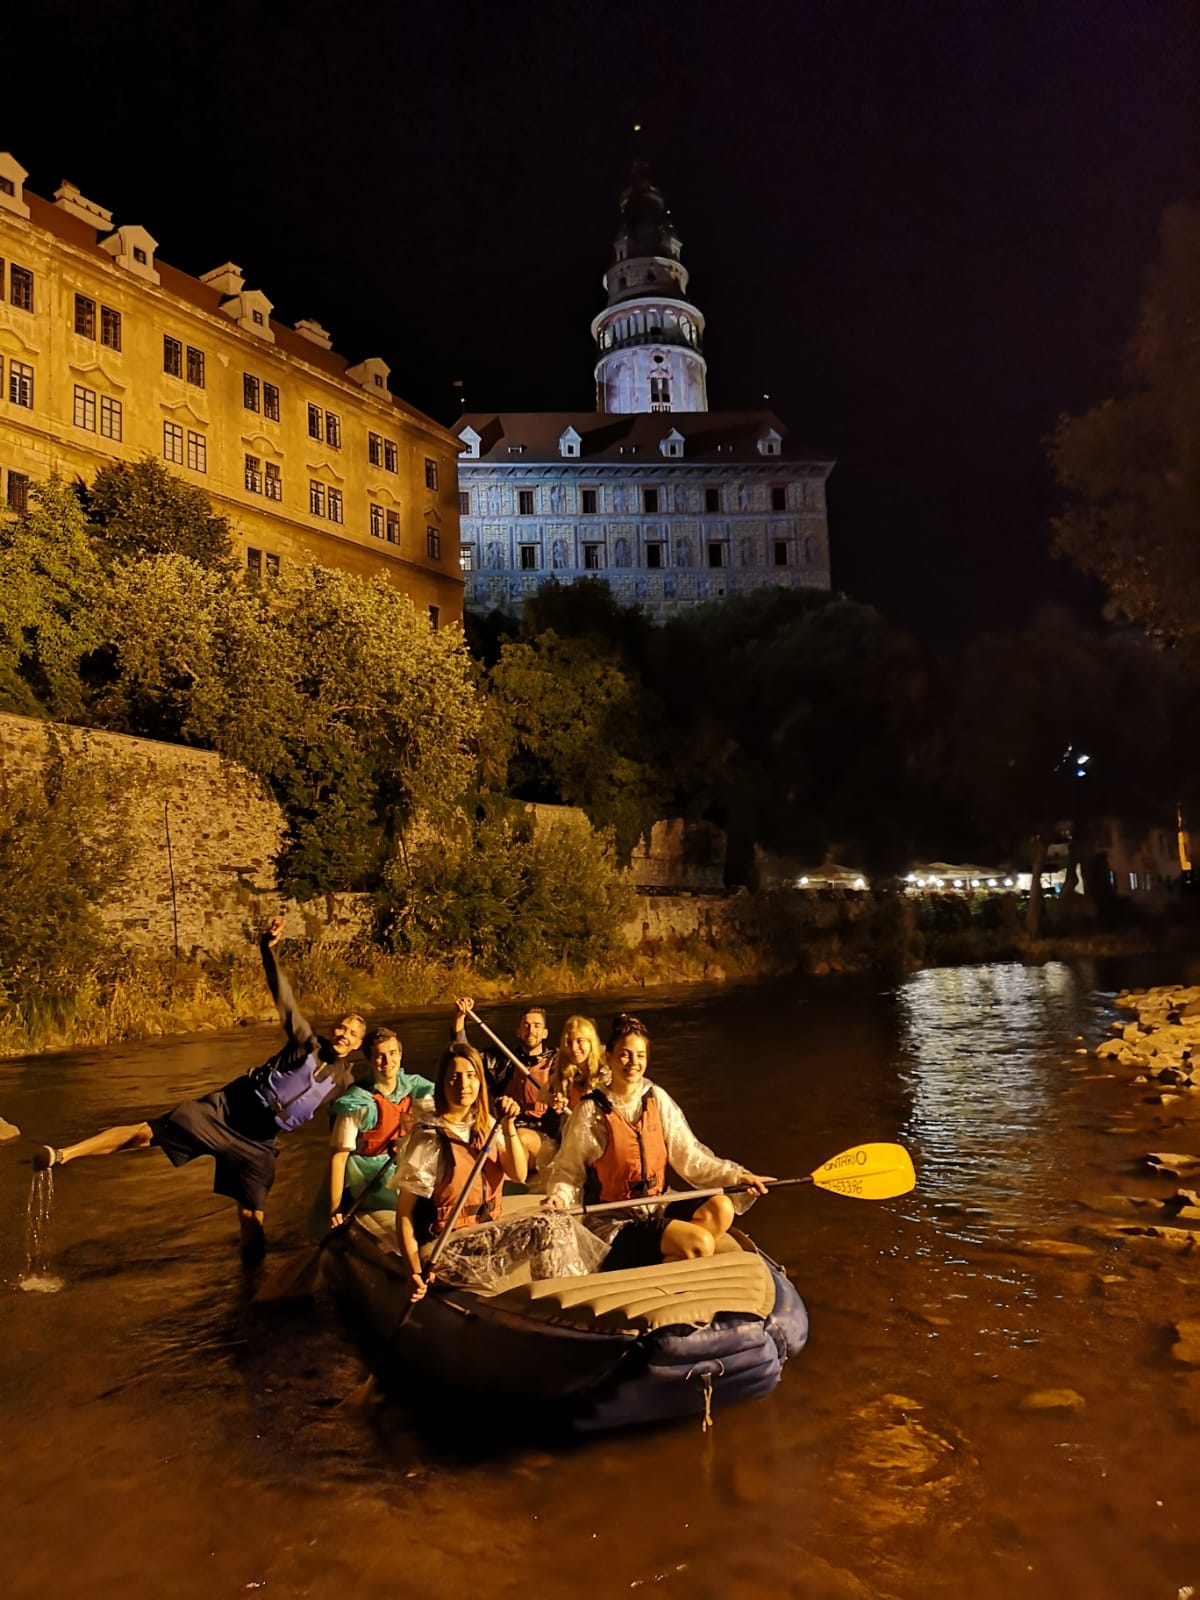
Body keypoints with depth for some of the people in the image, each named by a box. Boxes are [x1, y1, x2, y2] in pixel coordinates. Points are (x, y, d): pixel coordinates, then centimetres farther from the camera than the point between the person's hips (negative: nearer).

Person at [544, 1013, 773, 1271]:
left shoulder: (657, 1099, 3)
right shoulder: (591, 1112, -9)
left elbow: (689, 1155, 2)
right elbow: (568, 1171, -4)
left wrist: (737, 1176, -6)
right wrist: (560, 1197, -24)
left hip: (658, 1207, 6)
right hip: (616, 1222, -6)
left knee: (721, 1207, -19)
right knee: (701, 1244, -24)